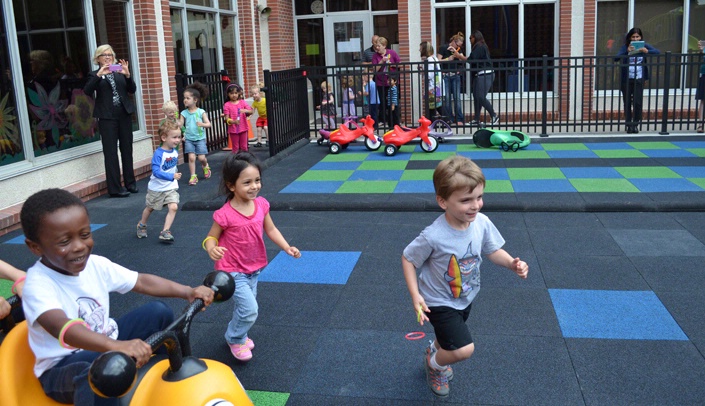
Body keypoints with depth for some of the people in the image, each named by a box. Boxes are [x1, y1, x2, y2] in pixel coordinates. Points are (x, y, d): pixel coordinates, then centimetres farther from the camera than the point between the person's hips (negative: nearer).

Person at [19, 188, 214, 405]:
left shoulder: (96, 265, -5)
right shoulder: (38, 284, -25)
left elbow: (143, 281, -2)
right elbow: (62, 328, -43)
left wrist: (188, 292, -17)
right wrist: (117, 346, -59)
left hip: (103, 346, 7)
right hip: (63, 366, -7)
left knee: (158, 311, -5)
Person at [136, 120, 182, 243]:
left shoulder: (175, 151, -5)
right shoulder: (158, 153, -25)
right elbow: (156, 171, -33)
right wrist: (172, 176, -38)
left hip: (171, 187, 4)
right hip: (156, 188, -4)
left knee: (173, 207, -15)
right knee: (150, 208, 18)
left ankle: (165, 232, -6)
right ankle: (141, 226, 45)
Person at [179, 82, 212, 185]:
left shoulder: (201, 112, -6)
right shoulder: (184, 113, 0)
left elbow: (208, 124, -10)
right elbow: (180, 124, -6)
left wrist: (202, 124, -29)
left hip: (200, 138, -2)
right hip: (189, 139, 2)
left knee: (201, 157, -3)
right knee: (191, 157, -8)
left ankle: (206, 166, 32)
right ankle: (193, 176, 2)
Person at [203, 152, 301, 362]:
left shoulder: (261, 204, -9)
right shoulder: (225, 215, -25)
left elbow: (271, 229, 4)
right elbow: (211, 237, -13)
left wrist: (287, 247, -5)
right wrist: (212, 249, -35)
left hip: (254, 268, 6)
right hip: (233, 271, -6)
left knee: (245, 306, 22)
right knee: (250, 309, -12)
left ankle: (238, 335, 48)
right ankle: (235, 339, 16)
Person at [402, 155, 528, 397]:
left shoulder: (482, 223, -19)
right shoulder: (433, 237, -34)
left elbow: (493, 250, -2)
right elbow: (408, 259, -19)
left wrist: (512, 264, -21)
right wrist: (415, 295, -24)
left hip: (466, 298, 6)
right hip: (439, 302, -6)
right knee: (464, 349, -15)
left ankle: (435, 352, 64)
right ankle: (434, 363, 19)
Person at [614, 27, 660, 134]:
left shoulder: (644, 46, 3)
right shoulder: (625, 47, 0)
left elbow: (658, 52, -6)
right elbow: (616, 58, -14)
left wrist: (647, 51, -23)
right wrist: (627, 51, -27)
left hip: (639, 79, 0)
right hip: (626, 79, 0)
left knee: (638, 102, -6)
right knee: (627, 103, 3)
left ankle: (635, 124, 7)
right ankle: (629, 125, 13)